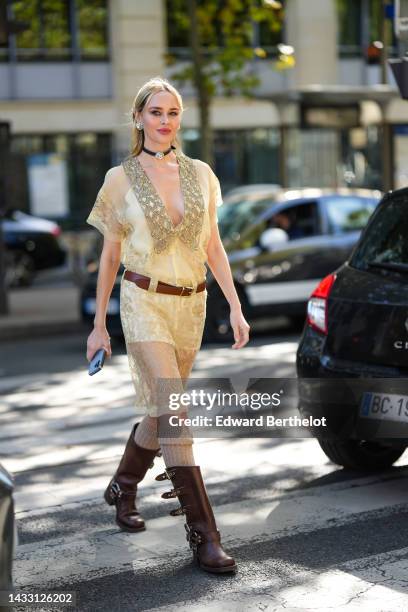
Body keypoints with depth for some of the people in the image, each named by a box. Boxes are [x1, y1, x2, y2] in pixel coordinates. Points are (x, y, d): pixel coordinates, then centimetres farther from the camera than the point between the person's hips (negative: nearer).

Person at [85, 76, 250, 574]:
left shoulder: (200, 174, 7)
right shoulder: (121, 179, -2)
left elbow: (213, 245, 11)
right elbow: (110, 255, 3)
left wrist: (235, 306, 4)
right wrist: (99, 324, 4)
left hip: (192, 304, 4)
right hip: (144, 303, -4)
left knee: (160, 409, 14)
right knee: (173, 413, -13)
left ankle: (122, 487, 40)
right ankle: (203, 536, -12)